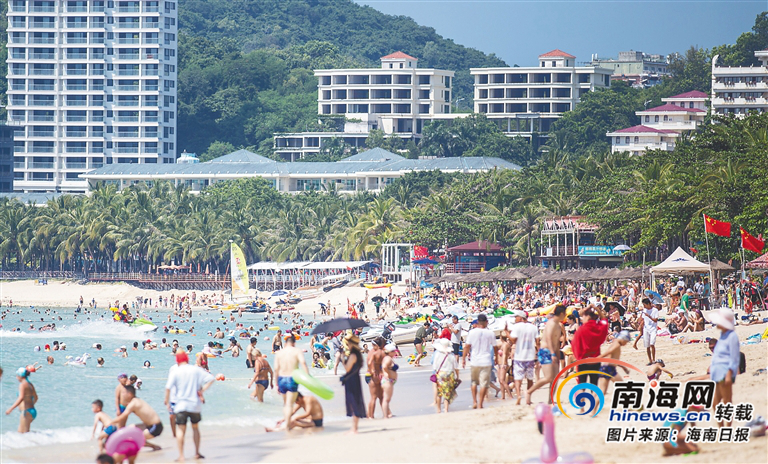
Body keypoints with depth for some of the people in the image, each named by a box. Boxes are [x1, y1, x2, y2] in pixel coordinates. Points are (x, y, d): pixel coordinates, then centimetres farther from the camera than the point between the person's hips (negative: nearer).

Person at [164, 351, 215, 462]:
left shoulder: (175, 372, -5)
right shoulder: (196, 370, 2)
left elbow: (168, 388, -11)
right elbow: (211, 379, -1)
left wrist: (167, 402, -2)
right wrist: (202, 391, 0)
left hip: (181, 405, -2)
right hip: (195, 405, 3)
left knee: (180, 430, 0)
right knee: (195, 428, 19)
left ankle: (181, 456, -10)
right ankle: (197, 453, 23)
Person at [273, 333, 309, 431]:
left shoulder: (279, 353, 8)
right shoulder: (297, 351, -2)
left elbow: (276, 369, 4)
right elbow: (303, 362, -19)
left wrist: (277, 384, 10)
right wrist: (308, 376, -22)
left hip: (281, 379, 3)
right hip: (292, 379, -3)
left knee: (285, 403, 20)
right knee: (290, 404, -2)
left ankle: (285, 421, 22)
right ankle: (287, 425, -11)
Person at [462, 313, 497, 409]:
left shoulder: (472, 332, -3)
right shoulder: (490, 333, -3)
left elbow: (467, 346, -2)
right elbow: (495, 347, 7)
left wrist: (464, 358, 7)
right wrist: (496, 356, 24)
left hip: (474, 361, 1)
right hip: (486, 362, -1)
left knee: (474, 382, 18)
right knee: (484, 384, 1)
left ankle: (474, 402, 13)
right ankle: (480, 404, -1)